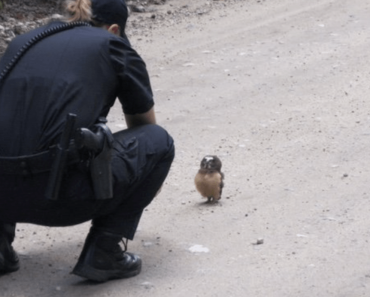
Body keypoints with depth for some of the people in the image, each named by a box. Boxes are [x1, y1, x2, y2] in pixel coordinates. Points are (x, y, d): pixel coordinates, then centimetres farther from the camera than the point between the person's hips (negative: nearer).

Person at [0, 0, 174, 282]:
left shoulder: (23, 41, 25)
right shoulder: (113, 47, 14)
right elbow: (145, 126, 31)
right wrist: (147, 182, 53)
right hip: (57, 194, -5)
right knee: (159, 141, 21)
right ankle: (103, 253, 11)